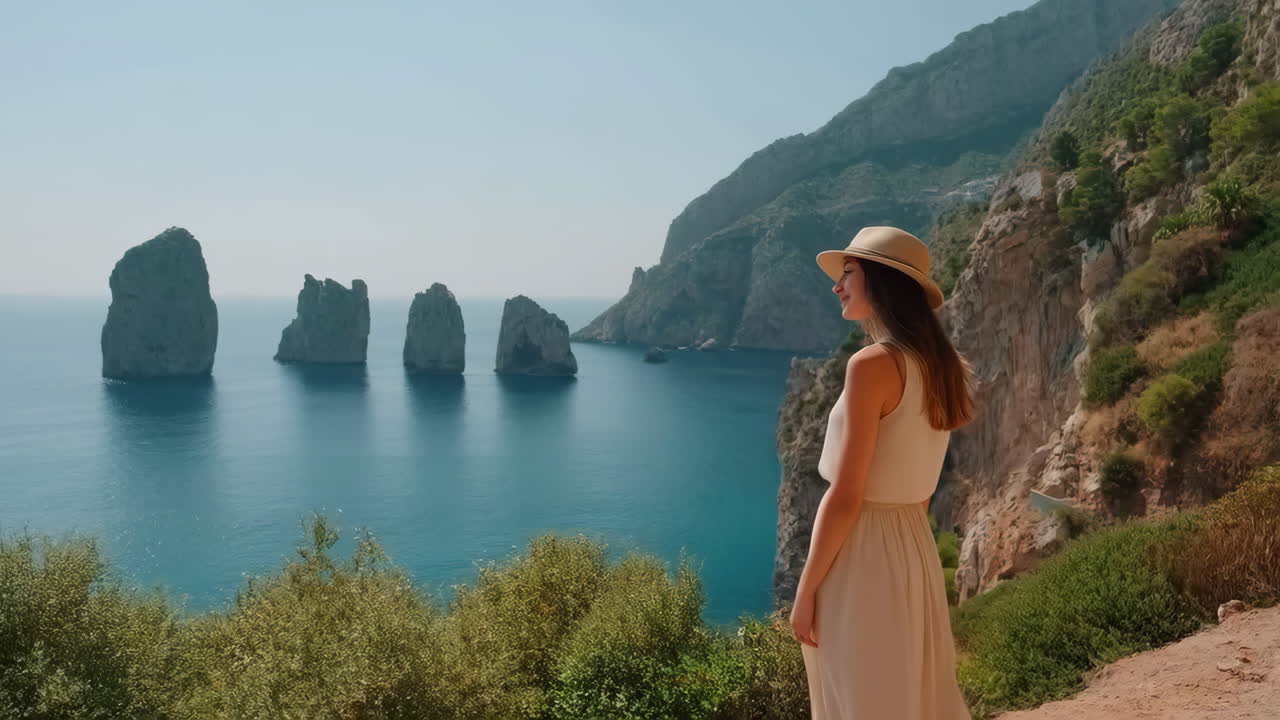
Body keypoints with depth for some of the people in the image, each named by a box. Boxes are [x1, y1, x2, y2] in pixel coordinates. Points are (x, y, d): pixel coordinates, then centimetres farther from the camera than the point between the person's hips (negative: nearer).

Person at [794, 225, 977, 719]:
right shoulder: (937, 365, 7)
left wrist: (805, 591, -12)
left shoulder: (873, 364, -18)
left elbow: (845, 497, -19)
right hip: (914, 548, 8)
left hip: (863, 556, -8)